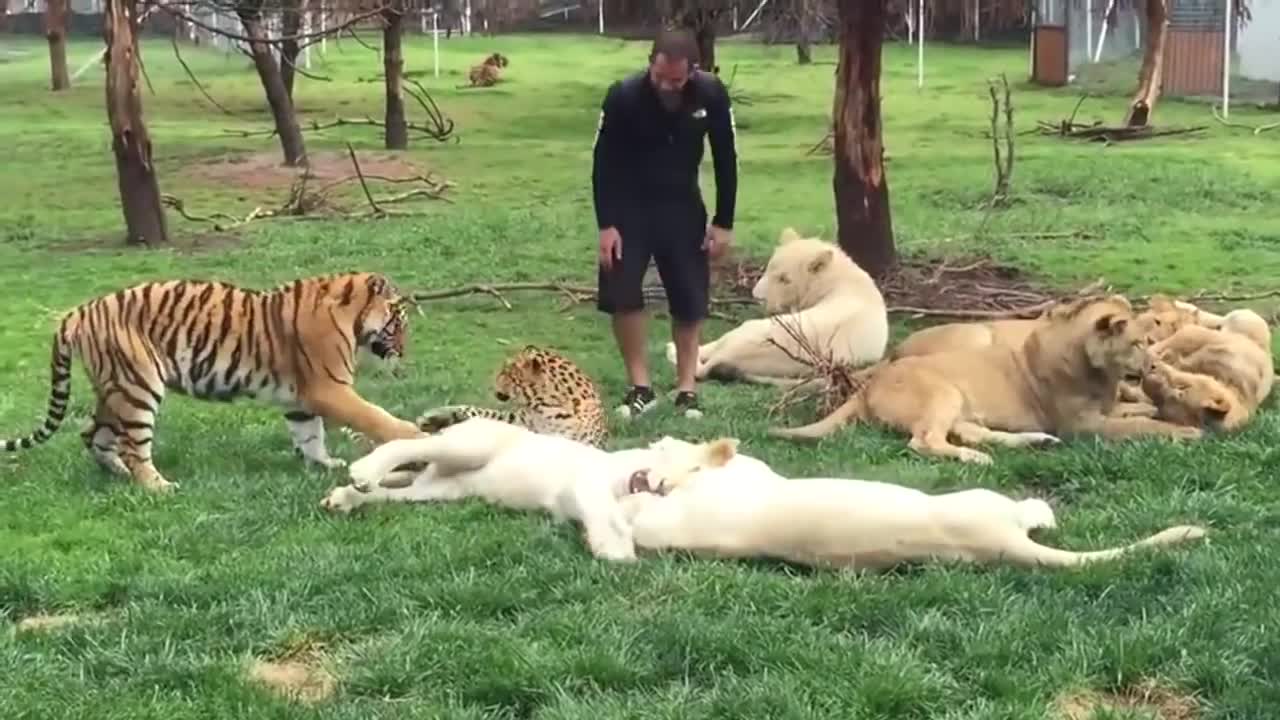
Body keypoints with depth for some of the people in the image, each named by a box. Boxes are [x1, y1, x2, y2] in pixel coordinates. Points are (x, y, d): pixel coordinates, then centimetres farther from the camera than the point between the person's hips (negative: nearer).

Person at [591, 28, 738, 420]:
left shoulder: (712, 94, -18)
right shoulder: (623, 96, -23)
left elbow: (726, 159, -5)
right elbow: (603, 163, -13)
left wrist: (723, 222, -5)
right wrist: (606, 224, -17)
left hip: (682, 205, 2)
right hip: (629, 205, -1)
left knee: (690, 297, 2)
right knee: (621, 292, -11)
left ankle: (686, 387, 14)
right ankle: (640, 387, 1)